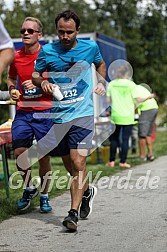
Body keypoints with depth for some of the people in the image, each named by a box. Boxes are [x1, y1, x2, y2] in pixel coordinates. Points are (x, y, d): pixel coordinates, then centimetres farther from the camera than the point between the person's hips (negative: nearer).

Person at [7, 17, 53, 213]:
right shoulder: (16, 56, 5)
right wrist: (12, 89, 3)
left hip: (45, 112, -3)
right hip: (23, 111, 3)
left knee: (44, 155, 1)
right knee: (19, 151, -5)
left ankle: (44, 195, 17)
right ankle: (29, 188, 21)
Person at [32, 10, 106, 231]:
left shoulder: (90, 47, 3)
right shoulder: (47, 51, 1)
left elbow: (100, 64, 25)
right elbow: (35, 75, 11)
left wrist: (102, 83, 8)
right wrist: (42, 82, -11)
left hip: (83, 113, -2)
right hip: (58, 115, 2)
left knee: (77, 161, -16)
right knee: (69, 165, 11)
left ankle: (74, 212, -14)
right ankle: (87, 191, 40)